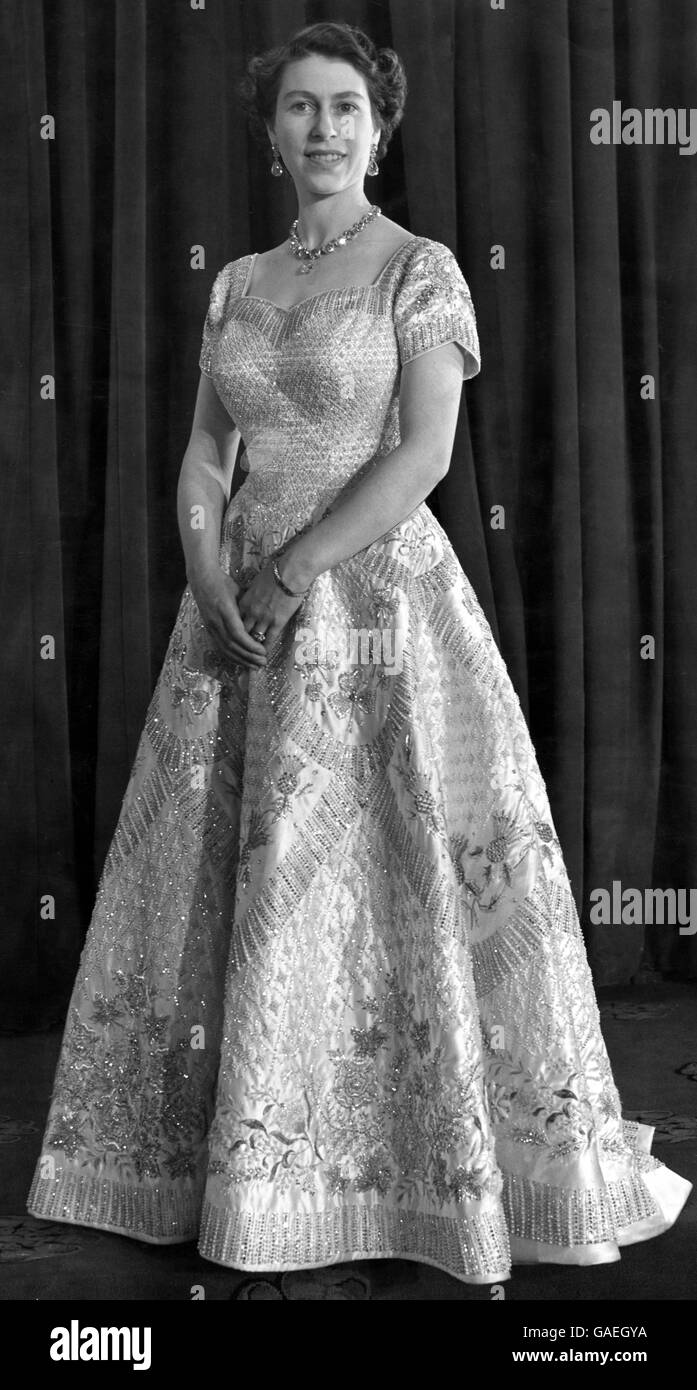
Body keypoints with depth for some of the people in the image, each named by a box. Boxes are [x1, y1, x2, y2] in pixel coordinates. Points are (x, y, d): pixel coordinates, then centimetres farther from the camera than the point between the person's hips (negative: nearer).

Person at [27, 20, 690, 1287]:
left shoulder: (422, 270, -1)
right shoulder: (239, 284, 14)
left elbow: (423, 455, -12)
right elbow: (204, 452, 9)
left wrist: (287, 574, -14)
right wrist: (214, 583, -8)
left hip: (379, 597, -5)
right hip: (243, 607, 5)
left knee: (399, 880, -3)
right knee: (225, 881, 7)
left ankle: (456, 1168, 12)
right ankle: (230, 1156, 22)